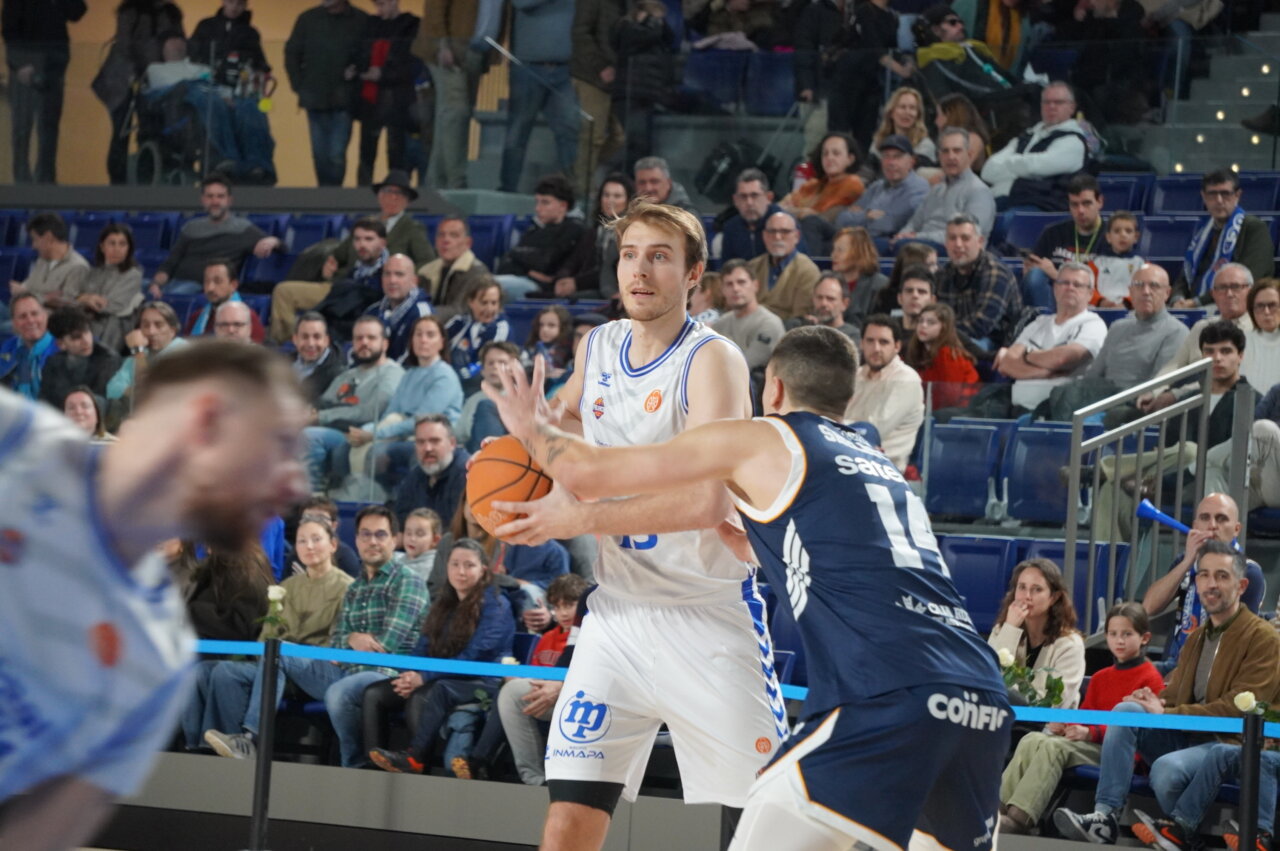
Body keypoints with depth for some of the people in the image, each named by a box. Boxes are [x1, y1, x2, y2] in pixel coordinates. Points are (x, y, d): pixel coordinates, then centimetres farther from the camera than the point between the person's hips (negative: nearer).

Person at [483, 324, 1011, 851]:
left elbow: (586, 475, 14)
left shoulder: (760, 441, 11)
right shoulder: (878, 466, 31)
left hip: (887, 703, -7)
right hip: (982, 705, 7)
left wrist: (531, 426, 34)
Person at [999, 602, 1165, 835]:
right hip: (1090, 743, 7)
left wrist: (1091, 733, -19)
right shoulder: (1100, 678, 27)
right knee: (1031, 740, -19)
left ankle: (1019, 819, -42)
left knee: (1053, 747, -30)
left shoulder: (1150, 678, 1)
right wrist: (1066, 724, 0)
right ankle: (1000, 806, -33)